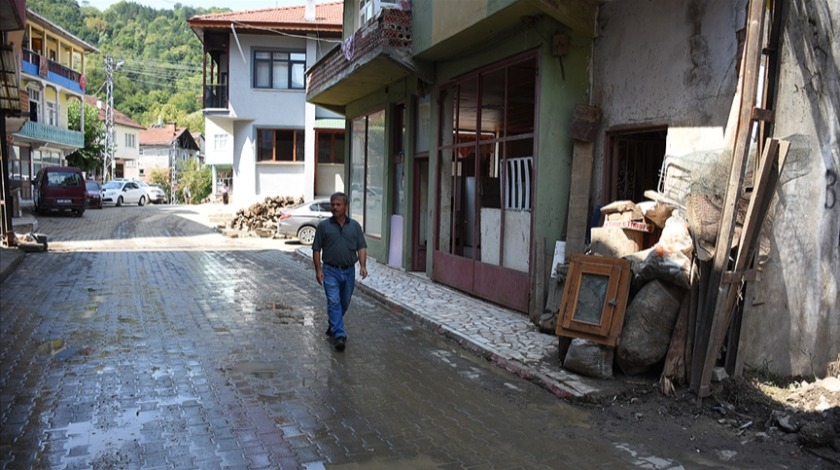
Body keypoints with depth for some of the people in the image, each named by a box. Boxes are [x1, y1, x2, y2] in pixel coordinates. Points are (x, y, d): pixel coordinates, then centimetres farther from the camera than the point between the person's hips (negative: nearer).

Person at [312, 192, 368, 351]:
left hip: (349, 271, 3)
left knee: (344, 303, 14)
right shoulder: (323, 226, 0)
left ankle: (333, 327, 37)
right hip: (330, 271, -3)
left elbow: (361, 247, 2)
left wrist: (363, 266, -11)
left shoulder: (355, 226, 5)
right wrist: (318, 269, -7)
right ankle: (339, 335, -15)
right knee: (334, 302, -12)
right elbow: (316, 249, 1)